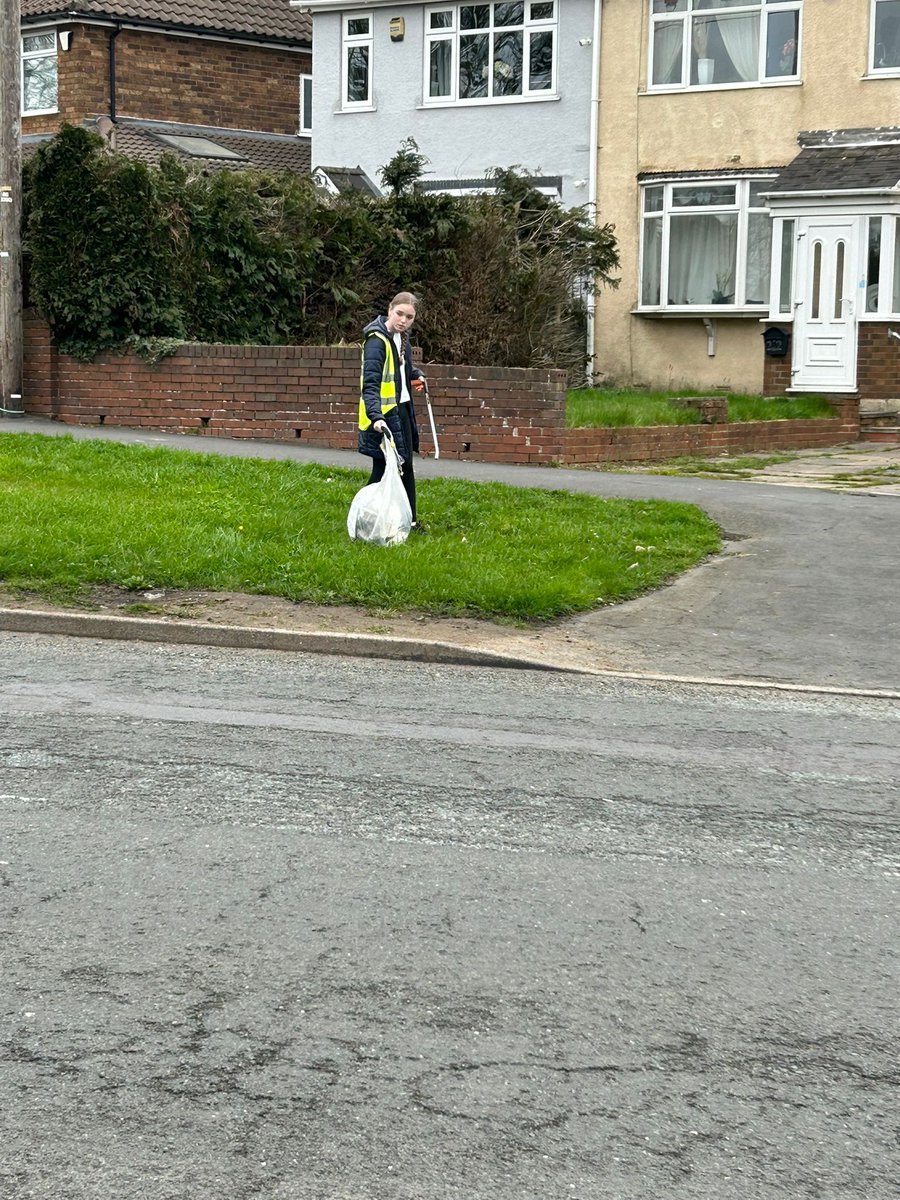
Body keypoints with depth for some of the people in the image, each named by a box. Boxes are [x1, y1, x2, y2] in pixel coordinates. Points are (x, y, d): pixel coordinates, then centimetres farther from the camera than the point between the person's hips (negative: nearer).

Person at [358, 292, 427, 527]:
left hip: (402, 409, 9)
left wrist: (416, 375, 14)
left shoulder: (402, 337, 8)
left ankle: (408, 520, 31)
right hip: (383, 414, -9)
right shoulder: (376, 340, -19)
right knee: (383, 469, -6)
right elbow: (370, 382, -29)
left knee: (404, 467, 18)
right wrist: (375, 416, -39)